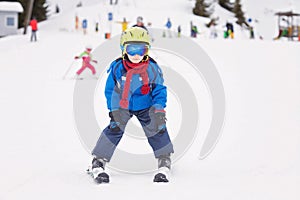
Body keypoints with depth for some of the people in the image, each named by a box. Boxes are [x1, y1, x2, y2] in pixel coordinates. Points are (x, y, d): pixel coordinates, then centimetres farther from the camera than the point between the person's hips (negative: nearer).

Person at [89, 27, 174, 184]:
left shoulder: (153, 69, -17)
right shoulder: (116, 68, -16)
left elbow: (159, 90, -7)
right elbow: (110, 90, -3)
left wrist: (159, 109, -19)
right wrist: (113, 110, -10)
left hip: (145, 107, 1)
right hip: (122, 107, -1)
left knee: (157, 129, -11)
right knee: (114, 129, -17)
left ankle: (164, 163, 6)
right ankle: (98, 163, -9)